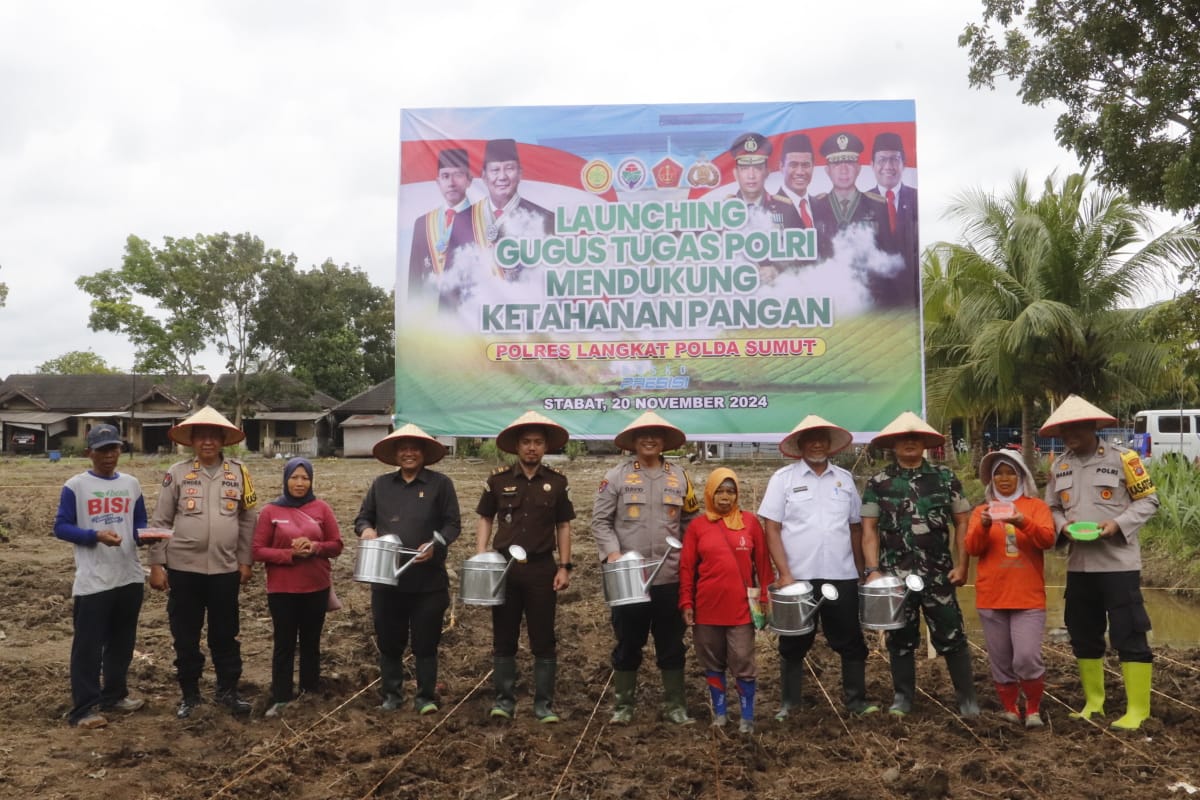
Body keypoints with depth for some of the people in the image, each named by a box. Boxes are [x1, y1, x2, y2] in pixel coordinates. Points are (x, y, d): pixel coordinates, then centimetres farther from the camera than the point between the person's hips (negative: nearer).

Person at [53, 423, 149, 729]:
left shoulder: (131, 484, 9)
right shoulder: (75, 486, -5)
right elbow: (61, 527, -6)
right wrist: (96, 535, -21)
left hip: (130, 577, 5)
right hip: (92, 581, -5)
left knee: (122, 641, 15)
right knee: (88, 644, -2)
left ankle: (115, 694, 29)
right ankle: (85, 707, 5)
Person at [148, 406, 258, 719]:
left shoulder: (238, 472, 2)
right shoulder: (176, 473, -2)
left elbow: (248, 520, 6)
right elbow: (160, 522, 0)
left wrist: (246, 561, 3)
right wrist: (156, 564, -3)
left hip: (225, 569, 1)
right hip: (183, 568, 0)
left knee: (225, 634, 9)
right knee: (185, 635, 10)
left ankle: (228, 690, 22)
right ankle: (189, 693, 24)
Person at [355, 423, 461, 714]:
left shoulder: (441, 484, 0)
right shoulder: (380, 485, 9)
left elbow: (453, 524, -2)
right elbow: (362, 516, 15)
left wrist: (436, 545, -19)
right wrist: (366, 529, -8)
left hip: (428, 581, -3)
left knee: (426, 642, 4)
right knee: (389, 641, 11)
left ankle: (425, 697, 16)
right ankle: (391, 694, 26)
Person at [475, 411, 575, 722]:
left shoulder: (557, 481, 1)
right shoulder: (498, 480, 0)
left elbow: (563, 526, 5)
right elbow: (485, 520, 7)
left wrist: (565, 567, -1)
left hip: (542, 568, 0)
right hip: (504, 567, 1)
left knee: (543, 639, 4)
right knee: (503, 638, 8)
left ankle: (544, 703, 12)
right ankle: (504, 698, 19)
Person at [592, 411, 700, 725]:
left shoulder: (679, 477, 8)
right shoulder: (616, 476, -1)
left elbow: (691, 522, 13)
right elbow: (600, 520, -3)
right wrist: (612, 553, -16)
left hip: (670, 578, 2)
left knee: (671, 644, 10)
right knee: (628, 643, 8)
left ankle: (674, 705, 22)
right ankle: (623, 704, 22)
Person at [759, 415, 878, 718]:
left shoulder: (844, 478, 9)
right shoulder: (783, 478, -1)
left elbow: (855, 527, 14)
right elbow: (771, 529, -6)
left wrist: (861, 569, 11)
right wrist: (784, 573, -13)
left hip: (842, 576, 3)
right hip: (798, 578, -2)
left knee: (851, 642, 9)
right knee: (794, 645, 8)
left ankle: (856, 700, 24)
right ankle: (789, 703, 21)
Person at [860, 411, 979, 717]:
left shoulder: (945, 478, 4)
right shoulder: (877, 483, 2)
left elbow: (962, 523, 6)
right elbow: (869, 530, 1)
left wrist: (961, 565, -2)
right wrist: (873, 570, -9)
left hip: (939, 574, 0)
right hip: (895, 575, 0)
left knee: (951, 637, 2)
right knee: (900, 638, 10)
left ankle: (967, 696, 16)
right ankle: (903, 697, 22)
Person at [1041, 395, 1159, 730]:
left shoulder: (1122, 458, -7)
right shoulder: (1059, 466, 7)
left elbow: (1149, 500, -4)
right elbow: (1052, 508, 13)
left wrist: (1119, 524, -18)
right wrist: (1063, 525, -8)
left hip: (1119, 562, -5)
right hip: (1079, 564, 6)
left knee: (1129, 633, -3)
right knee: (1083, 634, 12)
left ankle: (1137, 709, 6)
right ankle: (1093, 701, 25)